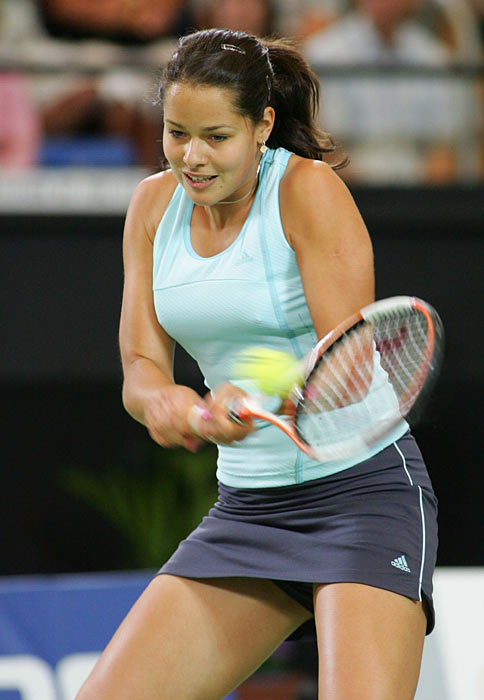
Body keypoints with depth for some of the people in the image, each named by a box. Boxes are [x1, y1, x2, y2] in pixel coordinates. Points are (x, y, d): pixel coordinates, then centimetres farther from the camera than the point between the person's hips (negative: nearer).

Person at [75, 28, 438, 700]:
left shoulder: (310, 190, -14)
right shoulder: (154, 205, 3)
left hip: (363, 491, -6)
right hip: (245, 510, 6)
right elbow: (142, 365, 1)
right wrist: (162, 402, -23)